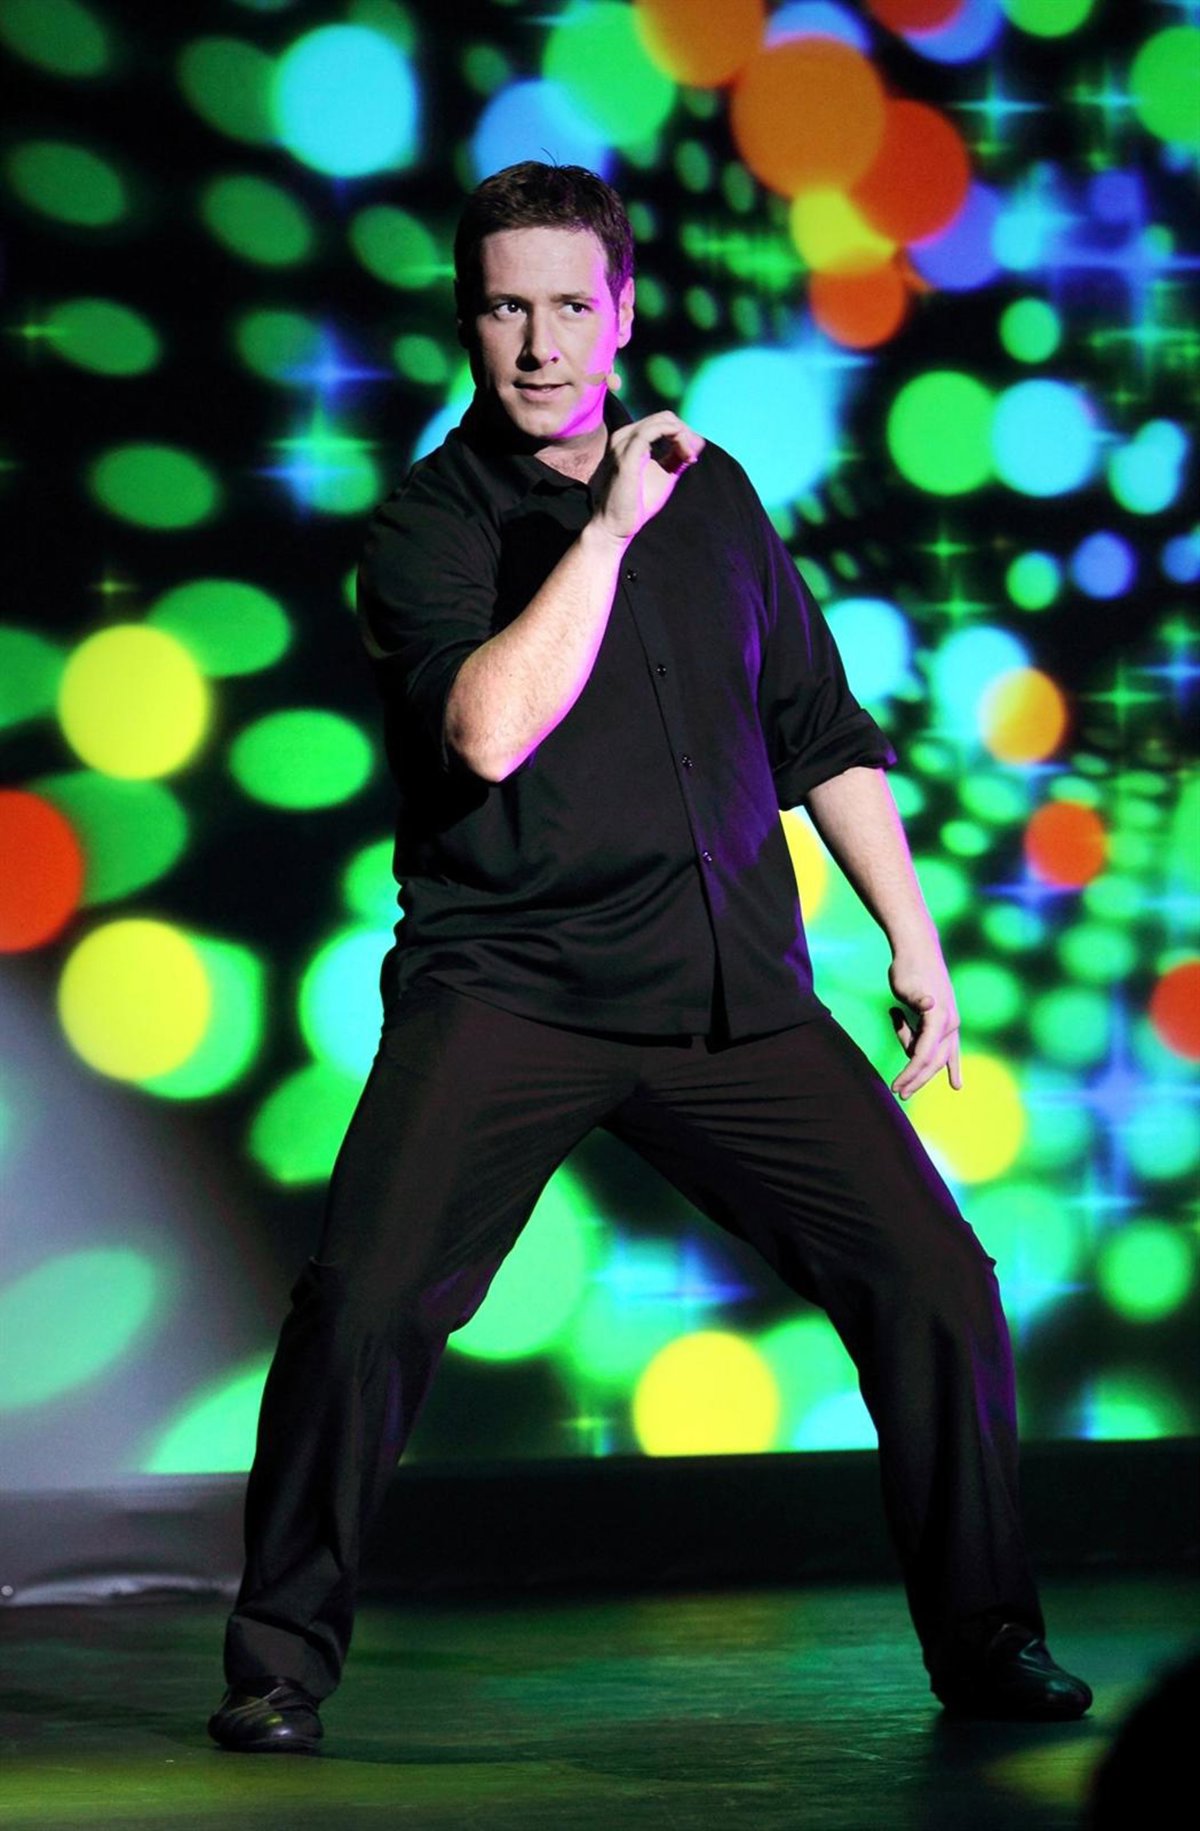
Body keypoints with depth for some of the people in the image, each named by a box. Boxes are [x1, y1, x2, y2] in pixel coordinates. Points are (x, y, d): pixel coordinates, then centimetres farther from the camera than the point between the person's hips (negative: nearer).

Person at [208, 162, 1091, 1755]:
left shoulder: (714, 492, 13)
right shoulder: (427, 526, -2)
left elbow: (822, 732, 20)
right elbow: (490, 729, -22)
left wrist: (913, 941, 17)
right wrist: (607, 526, -18)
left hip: (735, 993, 4)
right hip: (507, 983, -4)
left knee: (937, 1278, -3)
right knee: (365, 1298, -19)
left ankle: (986, 1640, 14)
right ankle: (281, 1661, -1)